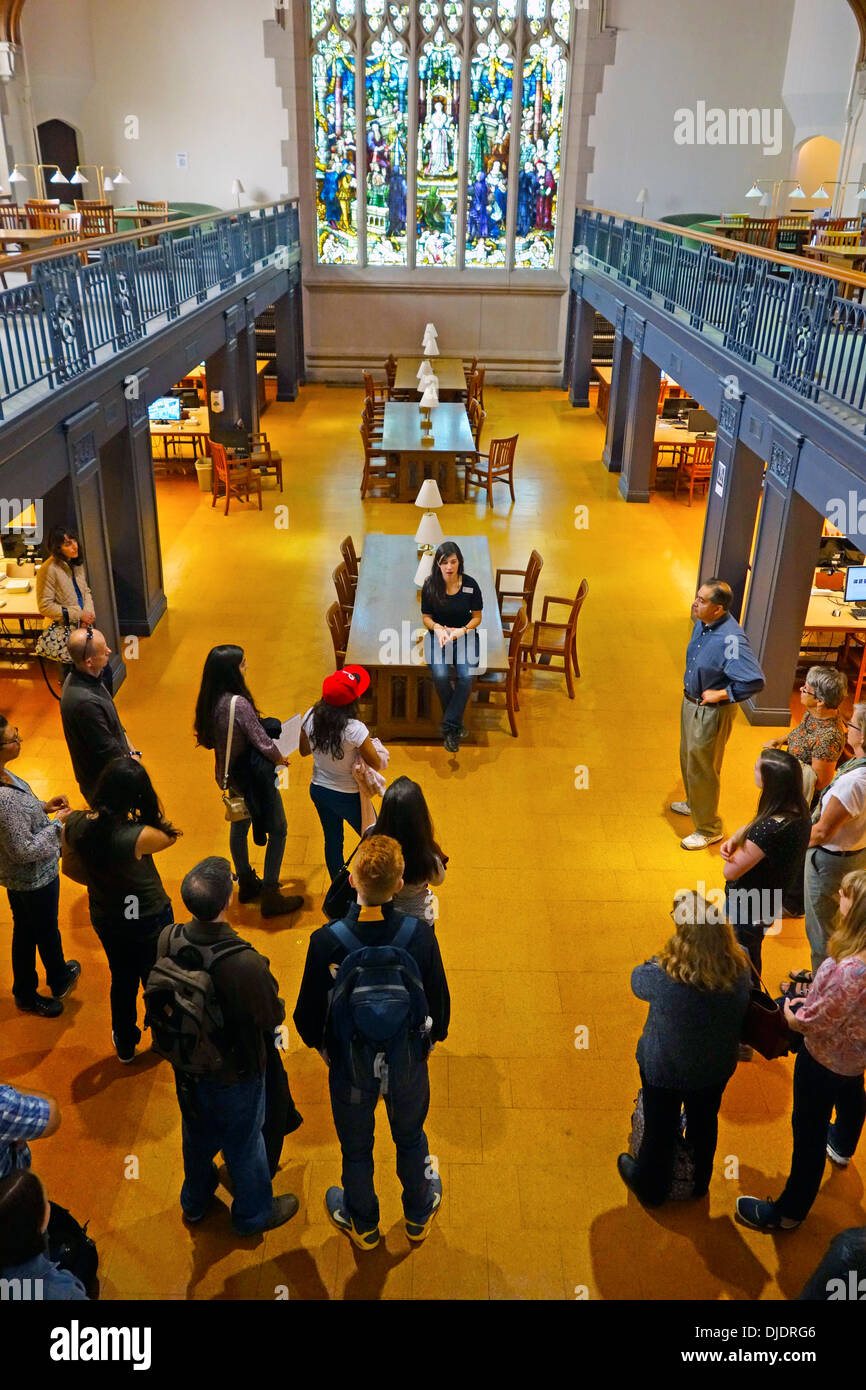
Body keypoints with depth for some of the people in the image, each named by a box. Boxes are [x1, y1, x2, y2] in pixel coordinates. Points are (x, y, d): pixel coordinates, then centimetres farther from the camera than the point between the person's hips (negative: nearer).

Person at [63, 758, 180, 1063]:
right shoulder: (138, 837, -36)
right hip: (150, 920, -4)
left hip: (105, 920, 4)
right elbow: (171, 836, -15)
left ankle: (125, 1044, 50)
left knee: (122, 979, 28)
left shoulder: (75, 824, -21)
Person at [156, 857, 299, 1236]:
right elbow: (273, 1017, -22)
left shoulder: (168, 940, -24)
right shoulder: (246, 964, -40)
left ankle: (195, 1202, 57)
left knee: (197, 1135, 31)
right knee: (244, 1145, 23)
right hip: (235, 1072, -5)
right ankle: (253, 1213, 49)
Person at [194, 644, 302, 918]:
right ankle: (270, 897, 12)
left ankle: (246, 884, 43)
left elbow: (208, 740, 6)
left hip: (229, 775, 8)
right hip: (254, 777, -8)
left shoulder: (210, 702, -6)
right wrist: (280, 759, -5)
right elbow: (264, 744, -25)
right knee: (277, 831, 7)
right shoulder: (239, 703, -30)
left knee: (239, 826, 25)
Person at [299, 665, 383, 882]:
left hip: (318, 791, 6)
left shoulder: (311, 717, -14)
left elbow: (303, 751, 3)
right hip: (348, 797, -6)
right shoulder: (354, 729, -31)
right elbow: (376, 765, -18)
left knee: (332, 841, 23)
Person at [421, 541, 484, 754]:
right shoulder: (430, 586, -6)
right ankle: (457, 723, -8)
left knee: (466, 676, -28)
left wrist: (462, 630, -16)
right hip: (438, 635, 0)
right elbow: (426, 617, 4)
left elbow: (477, 616, 3)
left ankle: (449, 726, -17)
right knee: (440, 676, -28)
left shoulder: (470, 584, -6)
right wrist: (437, 628, -18)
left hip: (465, 635, 0)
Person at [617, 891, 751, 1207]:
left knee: (660, 1130, 23)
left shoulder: (664, 978, -38)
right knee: (704, 1123, 30)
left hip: (664, 1071, -3)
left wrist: (665, 957, -5)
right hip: (716, 1069, 3)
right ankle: (699, 1181, 57)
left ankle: (650, 1188, 50)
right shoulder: (739, 972, -27)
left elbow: (638, 979, -15)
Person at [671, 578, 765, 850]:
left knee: (701, 768, 6)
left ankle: (709, 829, 26)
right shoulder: (702, 624, -6)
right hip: (691, 702, 9)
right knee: (688, 758, 27)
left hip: (711, 712, -9)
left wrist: (720, 694, -26)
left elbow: (755, 681, -36)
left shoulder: (731, 639, -33)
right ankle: (694, 804, 53)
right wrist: (690, 690, 10)